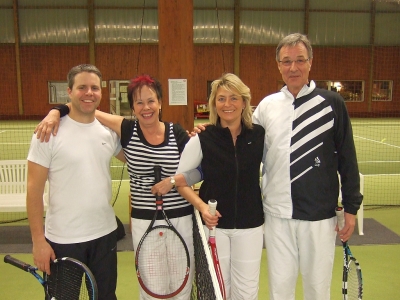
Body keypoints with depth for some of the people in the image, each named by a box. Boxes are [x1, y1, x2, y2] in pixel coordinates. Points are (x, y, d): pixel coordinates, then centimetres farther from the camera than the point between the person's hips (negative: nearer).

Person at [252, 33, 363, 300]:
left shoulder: (332, 103, -4)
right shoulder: (266, 105, 3)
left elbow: (347, 158, -1)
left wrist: (351, 207, 0)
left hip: (320, 215, -2)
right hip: (277, 215, 2)